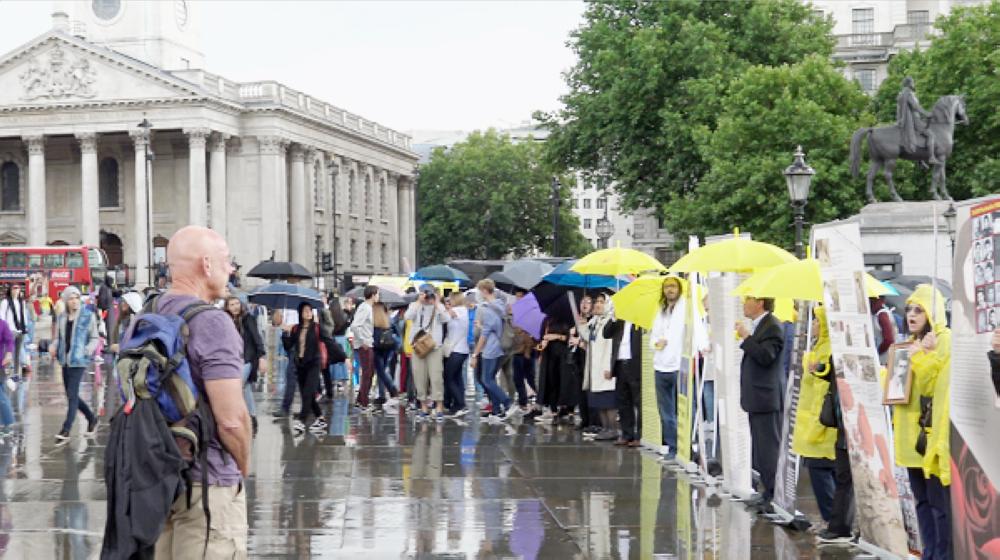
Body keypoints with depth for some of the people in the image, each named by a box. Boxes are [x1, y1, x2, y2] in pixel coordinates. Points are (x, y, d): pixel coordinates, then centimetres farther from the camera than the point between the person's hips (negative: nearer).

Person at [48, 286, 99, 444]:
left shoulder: (88, 316, -4)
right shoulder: (62, 318, 11)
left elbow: (94, 338, -1)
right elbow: (59, 338, 18)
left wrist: (90, 348, -20)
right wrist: (53, 346, -2)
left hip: (79, 360, -6)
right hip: (65, 360, 6)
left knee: (72, 395, -10)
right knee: (71, 395, 11)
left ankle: (66, 430, -7)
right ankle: (92, 418, 30)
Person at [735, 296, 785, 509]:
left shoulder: (772, 327, -15)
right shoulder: (757, 325, 15)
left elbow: (766, 356, -26)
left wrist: (746, 337, -21)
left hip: (766, 398, -10)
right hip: (756, 398, 10)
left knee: (768, 448, -6)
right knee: (760, 449, 14)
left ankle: (773, 496, -2)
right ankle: (767, 493, 20)